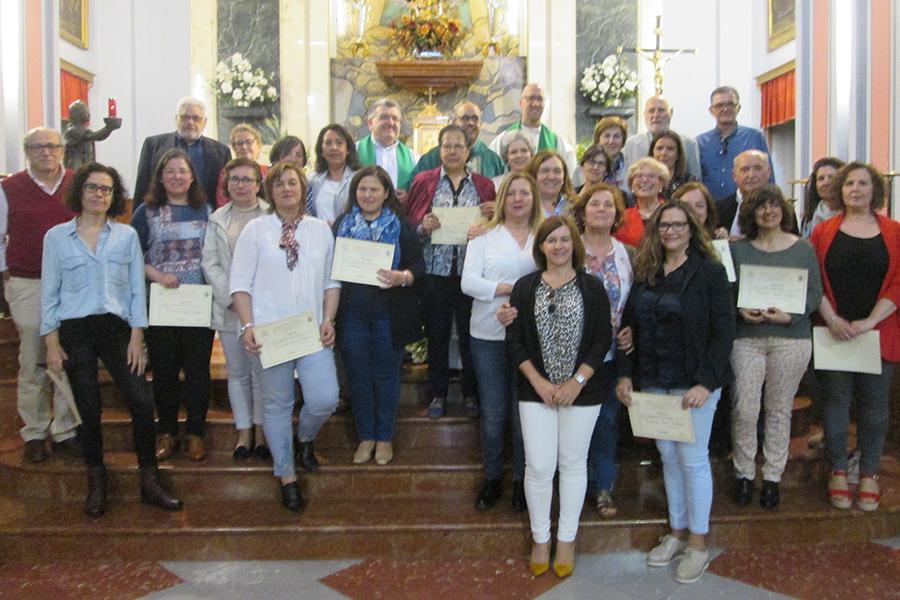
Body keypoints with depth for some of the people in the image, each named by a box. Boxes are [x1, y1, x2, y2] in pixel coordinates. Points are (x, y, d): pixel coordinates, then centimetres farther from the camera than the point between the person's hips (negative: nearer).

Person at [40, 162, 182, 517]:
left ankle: (149, 482, 8)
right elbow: (49, 293, 4)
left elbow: (137, 289, 4)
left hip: (117, 328, 1)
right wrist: (51, 343, -1)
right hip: (75, 332, 0)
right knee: (89, 410, 4)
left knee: (142, 404, -7)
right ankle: (96, 483, 24)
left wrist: (137, 337, -3)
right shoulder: (56, 237, 3)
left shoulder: (127, 235, 5)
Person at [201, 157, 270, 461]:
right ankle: (244, 432, 19)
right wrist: (231, 298, -8)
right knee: (237, 372, 10)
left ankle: (261, 431, 14)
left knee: (262, 372, 1)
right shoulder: (217, 219, 11)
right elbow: (210, 263, 5)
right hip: (228, 308, 4)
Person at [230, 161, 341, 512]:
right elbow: (240, 283, -2)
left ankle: (305, 438, 29)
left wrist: (329, 320, -1)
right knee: (277, 404, 7)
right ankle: (286, 476, 24)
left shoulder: (321, 229, 9)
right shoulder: (255, 229, 1)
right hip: (270, 332, -2)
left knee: (325, 399, -6)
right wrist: (248, 325, -12)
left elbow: (332, 281, 11)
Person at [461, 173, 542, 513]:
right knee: (493, 413, 9)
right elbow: (468, 282, -7)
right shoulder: (484, 237, 4)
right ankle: (492, 478, 27)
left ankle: (522, 480, 26)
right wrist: (513, 288, -15)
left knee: (524, 412, 9)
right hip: (489, 335, 0)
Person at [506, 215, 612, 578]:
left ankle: (566, 539, 25)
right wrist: (538, 381, -10)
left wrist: (577, 381, -11)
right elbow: (514, 340, 0)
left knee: (573, 464, 9)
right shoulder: (525, 287, 2)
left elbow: (603, 339, -2)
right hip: (536, 392, 0)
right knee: (538, 466, 1)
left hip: (582, 392, 0)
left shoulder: (592, 288, 0)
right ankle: (540, 538, 21)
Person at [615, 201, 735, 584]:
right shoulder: (644, 272, 8)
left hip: (693, 383, -4)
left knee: (692, 459, 2)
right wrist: (625, 374, 2)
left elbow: (723, 331, -10)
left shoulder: (709, 272, -7)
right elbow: (629, 325, 9)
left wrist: (705, 383, -18)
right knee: (668, 457, 13)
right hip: (652, 382, 5)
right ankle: (677, 533, 28)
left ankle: (698, 544, 18)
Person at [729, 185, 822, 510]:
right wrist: (741, 310, -14)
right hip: (746, 338, 0)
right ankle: (744, 473, 15)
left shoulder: (803, 249, 6)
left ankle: (772, 477, 21)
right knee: (744, 409, -4)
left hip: (791, 339, 0)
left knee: (779, 410, 7)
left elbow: (814, 292, 3)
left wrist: (791, 316, -13)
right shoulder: (738, 248, 6)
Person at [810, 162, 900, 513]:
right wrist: (832, 319, -13)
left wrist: (869, 321, -14)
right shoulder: (824, 232, 4)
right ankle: (838, 471, 20)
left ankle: (869, 474, 22)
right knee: (836, 402, 7)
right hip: (834, 333, 0)